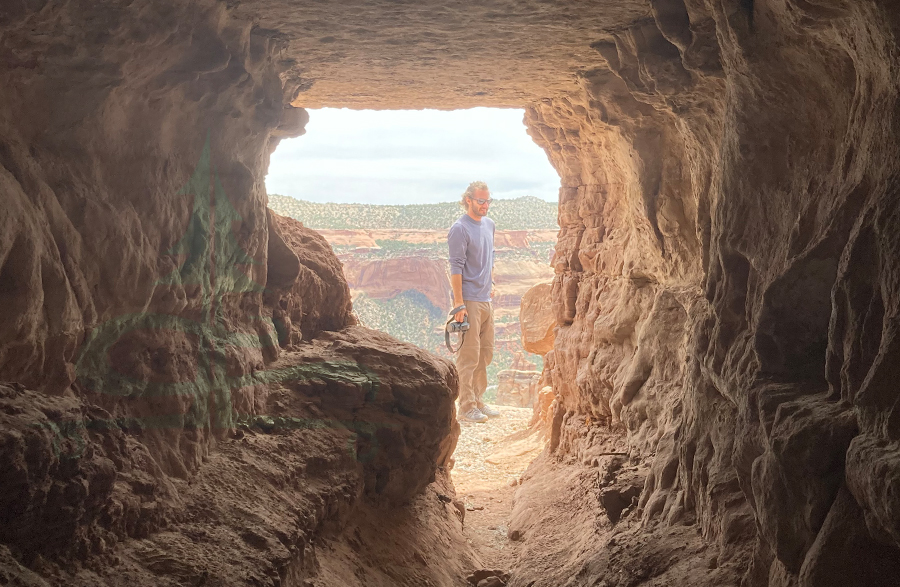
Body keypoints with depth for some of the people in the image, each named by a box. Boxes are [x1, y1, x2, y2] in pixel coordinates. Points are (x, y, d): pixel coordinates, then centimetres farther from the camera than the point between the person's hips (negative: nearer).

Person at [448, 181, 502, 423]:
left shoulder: (489, 224, 14)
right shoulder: (460, 229, -12)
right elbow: (456, 268, -16)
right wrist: (459, 304, -19)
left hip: (486, 299, 8)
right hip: (469, 300, -8)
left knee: (485, 353, 13)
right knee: (469, 355, -7)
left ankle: (477, 401, 22)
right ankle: (466, 408, -3)